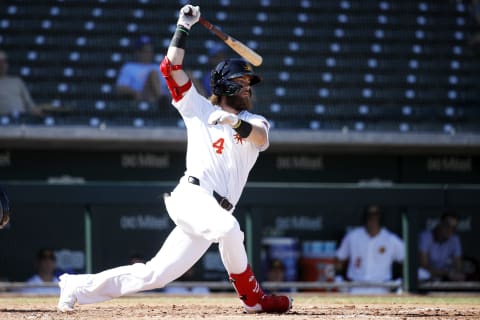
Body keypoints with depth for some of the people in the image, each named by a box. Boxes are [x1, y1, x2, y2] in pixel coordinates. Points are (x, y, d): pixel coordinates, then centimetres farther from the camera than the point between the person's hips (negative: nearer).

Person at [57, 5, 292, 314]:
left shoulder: (255, 122, 19)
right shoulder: (200, 109, 15)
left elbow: (260, 137, -6)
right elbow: (172, 68, 7)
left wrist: (235, 122, -24)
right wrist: (183, 28, 3)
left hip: (215, 210, 4)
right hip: (192, 195, -4)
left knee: (153, 275, 0)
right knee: (228, 228, -36)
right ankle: (254, 298, -22)